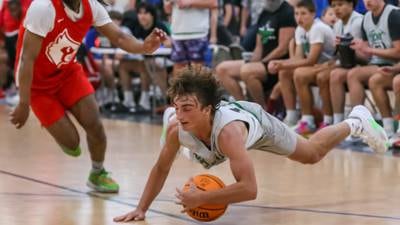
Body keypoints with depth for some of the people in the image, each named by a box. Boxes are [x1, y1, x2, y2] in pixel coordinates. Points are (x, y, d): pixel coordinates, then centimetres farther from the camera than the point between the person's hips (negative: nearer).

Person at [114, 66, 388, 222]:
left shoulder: (228, 132, -52)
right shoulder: (177, 127, -38)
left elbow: (249, 188, -57)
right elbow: (160, 169, -21)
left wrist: (202, 198, -59)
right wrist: (141, 209, -29)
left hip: (257, 120, -4)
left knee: (312, 154, 18)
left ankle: (356, 121, 44)